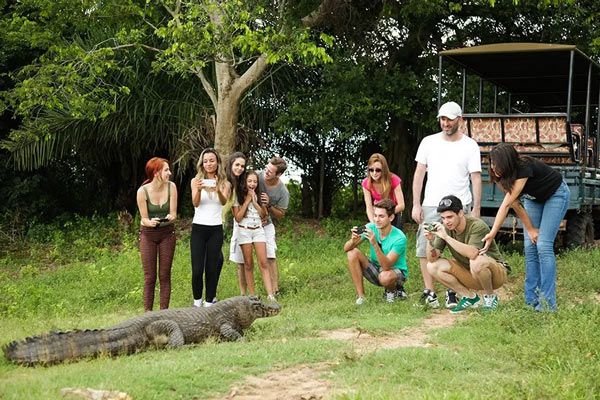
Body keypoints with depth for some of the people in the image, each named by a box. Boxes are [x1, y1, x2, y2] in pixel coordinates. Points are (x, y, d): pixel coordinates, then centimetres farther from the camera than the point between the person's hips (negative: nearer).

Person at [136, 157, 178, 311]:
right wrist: (150, 222, -34)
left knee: (165, 275, 5)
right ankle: (148, 313, 5)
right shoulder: (143, 191, -17)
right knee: (149, 277, 0)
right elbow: (144, 219, -11)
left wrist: (170, 217, -31)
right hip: (148, 235, -2)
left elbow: (173, 213, -8)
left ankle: (164, 311, 10)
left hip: (167, 233, 2)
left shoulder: (171, 187, -11)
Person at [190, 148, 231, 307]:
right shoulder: (196, 181, 5)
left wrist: (218, 191, -36)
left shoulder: (224, 183, 6)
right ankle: (197, 300, 12)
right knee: (197, 269, -5)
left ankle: (209, 301, 12)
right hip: (198, 228, 0)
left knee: (212, 267, 3)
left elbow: (224, 201, -13)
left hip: (216, 229, 1)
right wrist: (198, 189, -31)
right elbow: (195, 203, -9)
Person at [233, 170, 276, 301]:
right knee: (248, 264, 1)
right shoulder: (238, 196, -2)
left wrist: (254, 201, -7)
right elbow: (238, 218, -9)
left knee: (263, 263, -7)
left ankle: (270, 295, -13)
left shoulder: (259, 196, 9)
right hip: (244, 230, -2)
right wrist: (247, 201, -10)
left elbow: (264, 215, 4)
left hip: (258, 230, 2)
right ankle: (251, 295, 5)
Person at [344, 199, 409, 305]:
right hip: (376, 270, 4)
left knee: (385, 276, -39)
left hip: (396, 271, -4)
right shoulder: (370, 228, -13)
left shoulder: (399, 238, -26)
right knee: (353, 253, -18)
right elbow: (346, 248, -16)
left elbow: (386, 266, -35)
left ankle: (391, 290, 1)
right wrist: (353, 240, -40)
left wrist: (374, 244, -46)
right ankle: (360, 296, -13)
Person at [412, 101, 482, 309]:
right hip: (431, 205, 2)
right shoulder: (429, 142, 7)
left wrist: (476, 209, -7)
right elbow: (419, 174, 7)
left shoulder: (470, 146, 1)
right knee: (425, 249, -2)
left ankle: (453, 292, 6)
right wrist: (416, 204, 1)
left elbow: (476, 178, 0)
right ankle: (429, 292, 6)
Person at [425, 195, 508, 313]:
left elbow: (472, 254, -41)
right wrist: (430, 241, -30)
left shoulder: (477, 226, -24)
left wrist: (446, 237, -42)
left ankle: (490, 296, -9)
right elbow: (432, 258, -11)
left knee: (477, 261, -39)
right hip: (470, 275, 6)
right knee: (432, 267, -12)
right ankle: (470, 297, 1)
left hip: (497, 272, -6)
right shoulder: (445, 227, -8)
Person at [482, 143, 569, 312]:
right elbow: (515, 204, -10)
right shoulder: (500, 175, -18)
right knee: (530, 247, -4)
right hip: (533, 198, 6)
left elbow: (506, 204, -40)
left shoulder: (524, 168, -37)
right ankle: (532, 301, -1)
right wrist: (530, 229, -12)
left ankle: (547, 303, -15)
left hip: (556, 195, -6)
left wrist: (492, 234, -40)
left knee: (543, 245, -16)